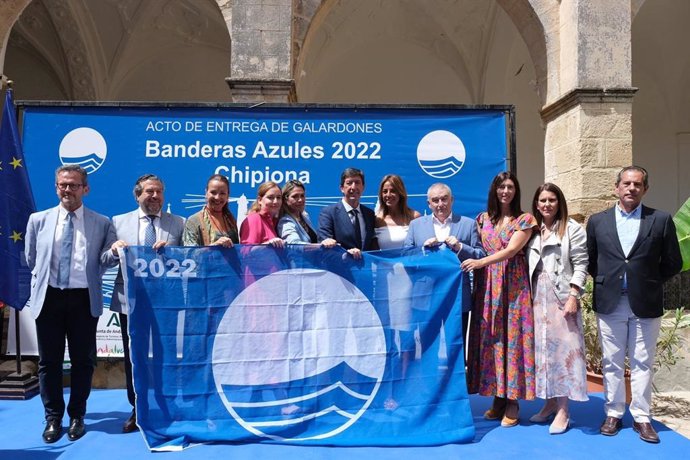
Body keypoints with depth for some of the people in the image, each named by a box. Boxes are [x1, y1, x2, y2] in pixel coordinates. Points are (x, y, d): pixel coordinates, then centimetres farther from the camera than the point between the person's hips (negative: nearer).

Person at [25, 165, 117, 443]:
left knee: (83, 360, 8)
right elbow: (31, 260, 14)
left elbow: (105, 263, 0)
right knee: (49, 360, 9)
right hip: (49, 297, 1)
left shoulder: (102, 223, 1)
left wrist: (114, 252, -19)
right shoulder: (38, 220, 6)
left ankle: (77, 416, 25)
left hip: (84, 298, -1)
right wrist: (44, 281, 14)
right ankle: (53, 418, 25)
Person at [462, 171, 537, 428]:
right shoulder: (483, 219, 14)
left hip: (513, 285, -3)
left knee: (512, 336, -3)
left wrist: (481, 262, -21)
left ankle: (513, 401, 7)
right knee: (489, 337, 3)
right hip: (487, 286, 4)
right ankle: (497, 397, 14)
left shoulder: (524, 219, 1)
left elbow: (512, 249, -12)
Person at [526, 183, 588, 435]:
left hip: (561, 297, -5)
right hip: (538, 297, 5)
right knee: (542, 348, 8)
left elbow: (580, 265, -7)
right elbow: (528, 265, 12)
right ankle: (550, 402, 20)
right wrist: (528, 296, 5)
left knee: (562, 348, -3)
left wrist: (573, 296, -15)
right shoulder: (533, 230, 12)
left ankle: (563, 410, 3)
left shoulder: (572, 229, -2)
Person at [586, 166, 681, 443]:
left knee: (642, 363, 7)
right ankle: (613, 414, 20)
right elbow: (590, 260, 12)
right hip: (610, 303, 1)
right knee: (612, 363, 9)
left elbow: (673, 263, 4)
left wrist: (650, 283, 3)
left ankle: (641, 417, 17)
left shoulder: (661, 220, 1)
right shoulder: (598, 221, 4)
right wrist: (605, 281, 4)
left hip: (646, 303, -1)